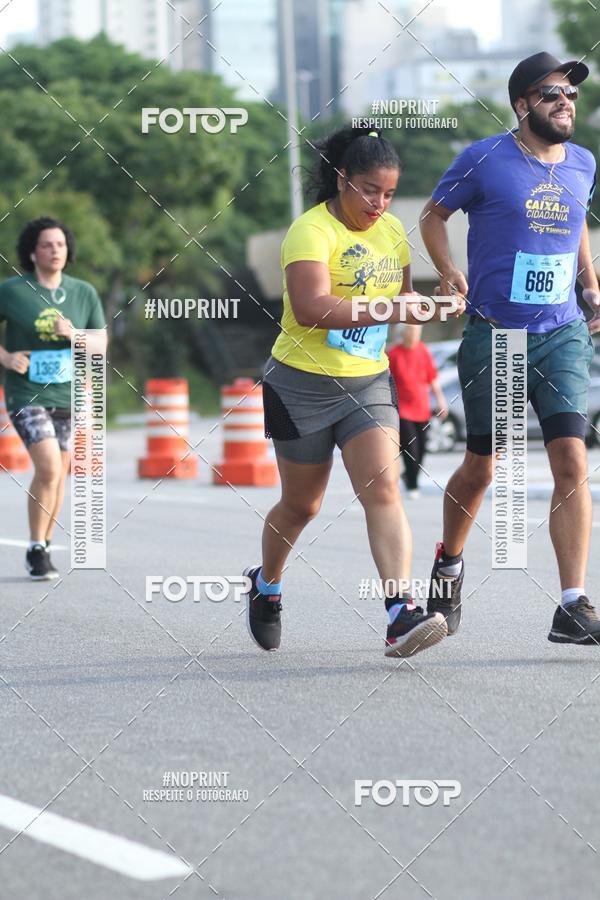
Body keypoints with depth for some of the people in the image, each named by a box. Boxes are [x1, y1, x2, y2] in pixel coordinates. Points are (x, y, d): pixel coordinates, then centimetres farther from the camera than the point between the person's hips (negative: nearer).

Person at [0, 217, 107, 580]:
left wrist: (73, 334, -14)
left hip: (68, 396, 4)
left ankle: (43, 550, 26)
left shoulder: (84, 293, 3)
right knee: (49, 468, -19)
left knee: (59, 474, 9)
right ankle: (37, 550, -4)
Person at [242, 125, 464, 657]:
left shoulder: (392, 231, 7)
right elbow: (311, 308, -30)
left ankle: (403, 615, -25)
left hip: (368, 383, 4)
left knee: (383, 489, -15)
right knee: (301, 504, 10)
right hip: (303, 386, -4)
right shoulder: (312, 230, -16)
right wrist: (394, 310, -32)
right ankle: (266, 585, 40)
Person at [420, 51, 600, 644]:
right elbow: (433, 216, 7)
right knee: (480, 468, 7)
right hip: (493, 334, -3)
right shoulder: (484, 160, -5)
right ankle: (448, 565, 37)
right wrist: (449, 273, -9)